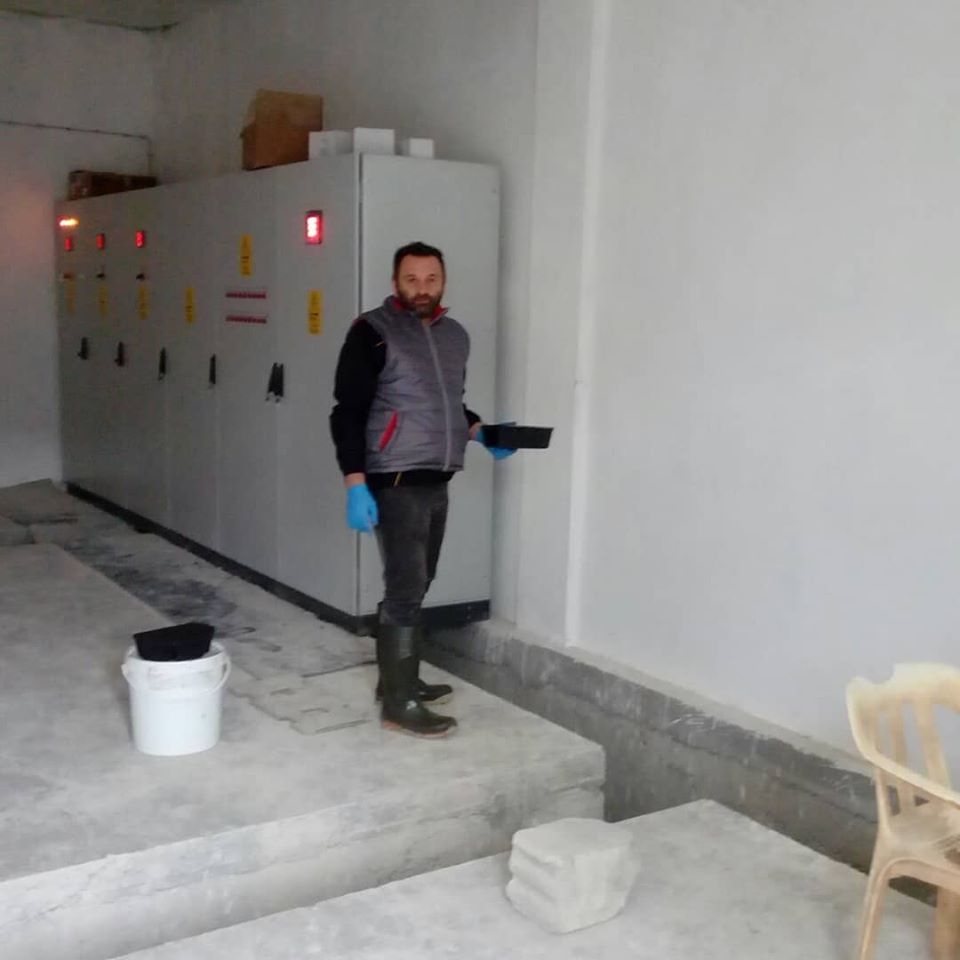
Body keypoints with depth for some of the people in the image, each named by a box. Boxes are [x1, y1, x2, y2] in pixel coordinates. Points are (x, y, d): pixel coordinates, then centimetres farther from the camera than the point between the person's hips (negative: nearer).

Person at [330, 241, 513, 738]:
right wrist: (356, 484, -19)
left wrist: (479, 431, 7)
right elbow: (347, 413, -12)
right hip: (394, 485, -7)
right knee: (405, 590, -7)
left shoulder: (455, 335, 12)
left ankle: (398, 679, 28)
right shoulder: (373, 333, -9)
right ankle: (399, 704, 1)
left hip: (436, 484, 7)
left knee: (412, 587, 15)